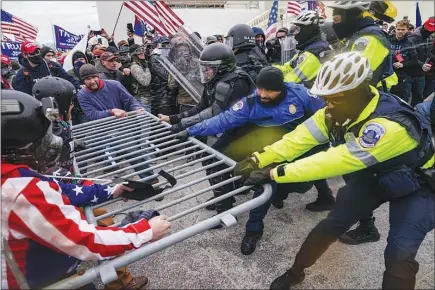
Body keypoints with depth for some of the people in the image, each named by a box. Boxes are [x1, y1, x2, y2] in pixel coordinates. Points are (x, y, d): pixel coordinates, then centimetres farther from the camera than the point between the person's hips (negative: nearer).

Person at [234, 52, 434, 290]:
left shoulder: (390, 125, -41)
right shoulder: (338, 111, -19)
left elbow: (335, 161, -44)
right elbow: (300, 138, -22)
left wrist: (273, 173, -43)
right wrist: (258, 160, -32)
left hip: (416, 185, -5)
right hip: (373, 176, 5)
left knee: (399, 255, -17)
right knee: (331, 225, 1)